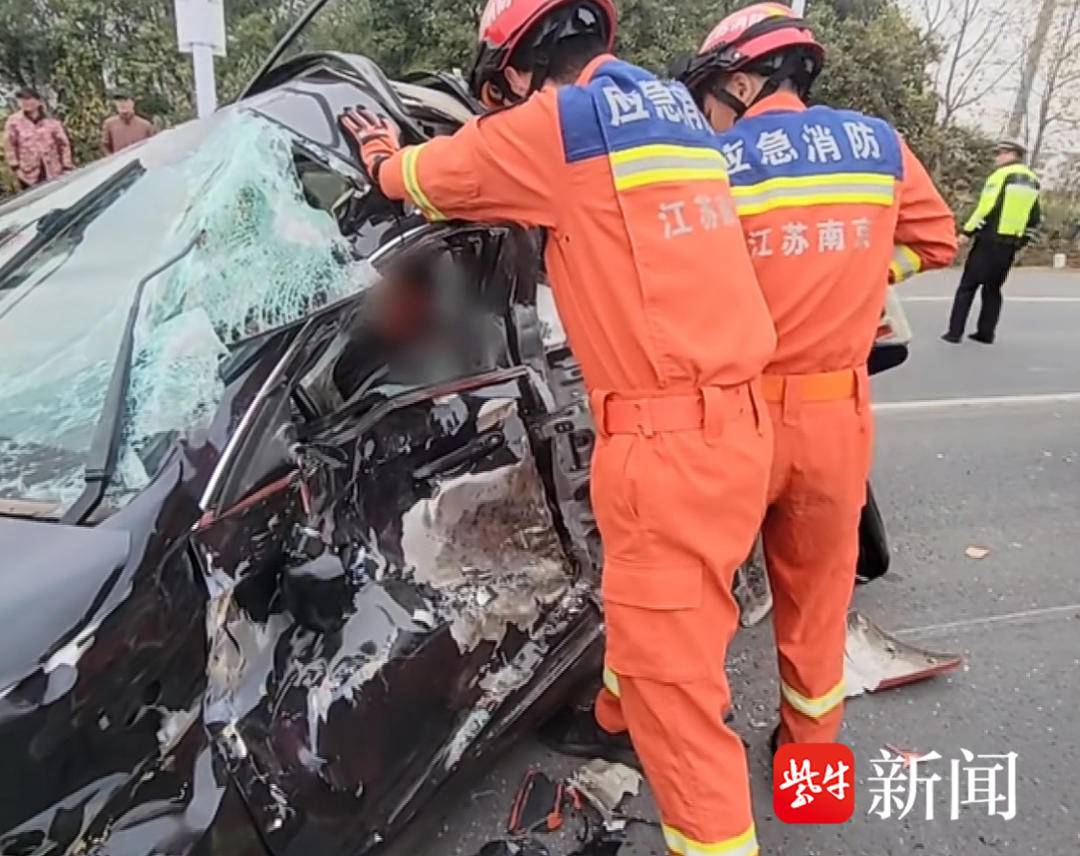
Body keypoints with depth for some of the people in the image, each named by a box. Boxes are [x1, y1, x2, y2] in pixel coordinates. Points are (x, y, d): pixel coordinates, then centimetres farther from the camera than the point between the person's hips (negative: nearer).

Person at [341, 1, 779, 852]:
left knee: (670, 663, 1)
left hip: (669, 435, -9)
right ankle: (623, 708, 52)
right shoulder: (673, 111, 15)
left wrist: (389, 161, 26)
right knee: (658, 613, 29)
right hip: (727, 416, 10)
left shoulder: (562, 121, -9)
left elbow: (438, 174, 6)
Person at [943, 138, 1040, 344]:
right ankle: (986, 333, 12)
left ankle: (955, 332, -4)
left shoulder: (1001, 175, -7)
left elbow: (986, 208, -16)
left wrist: (967, 232, -10)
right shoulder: (1033, 181, 15)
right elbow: (1034, 218, 16)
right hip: (1011, 244, 7)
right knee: (993, 288, 14)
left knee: (967, 286, -2)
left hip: (989, 241, -7)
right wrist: (1023, 240, 23)